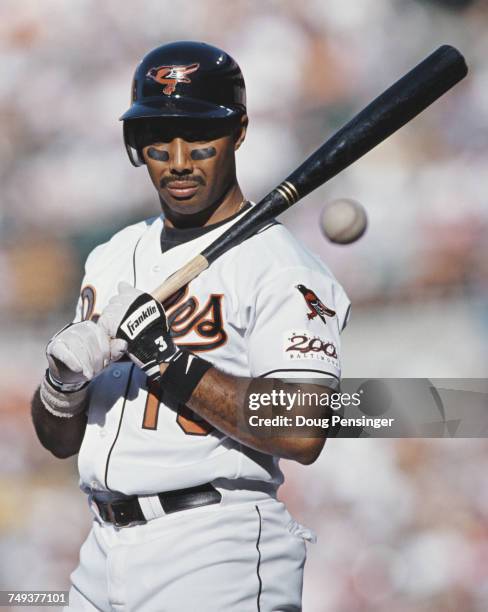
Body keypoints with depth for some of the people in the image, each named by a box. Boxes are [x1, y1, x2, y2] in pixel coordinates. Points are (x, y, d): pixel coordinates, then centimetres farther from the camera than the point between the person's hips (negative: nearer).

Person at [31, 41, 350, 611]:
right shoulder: (113, 259, 16)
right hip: (103, 553, 7)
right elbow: (59, 440, 15)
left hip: (218, 557, -6)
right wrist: (64, 376, -7)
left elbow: (303, 434, -20)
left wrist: (168, 360, -20)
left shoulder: (278, 266, -7)